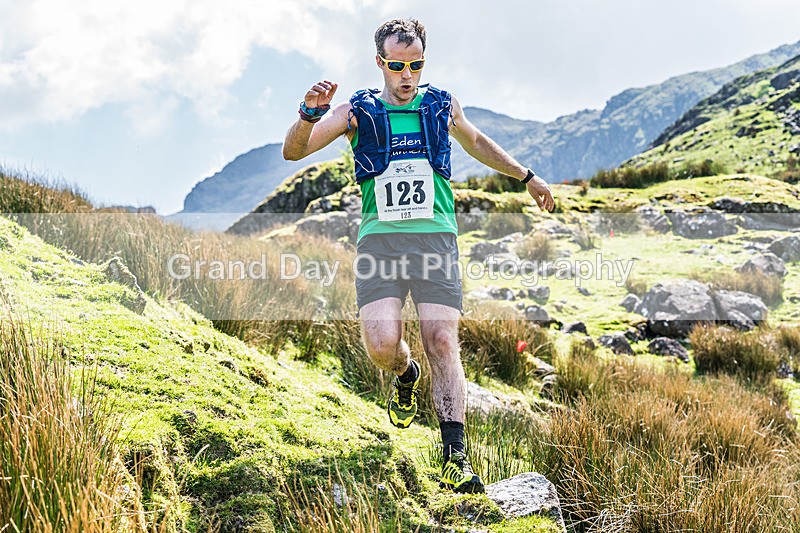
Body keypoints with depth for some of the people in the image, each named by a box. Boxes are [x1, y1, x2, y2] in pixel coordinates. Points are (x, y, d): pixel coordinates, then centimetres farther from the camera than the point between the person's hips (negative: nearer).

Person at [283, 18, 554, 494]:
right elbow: (293, 151, -4)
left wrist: (526, 176, 38)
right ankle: (406, 375, 22)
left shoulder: (442, 105, 12)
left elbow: (477, 142, 33)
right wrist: (311, 114, -24)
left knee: (442, 342, -11)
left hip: (436, 238, 1)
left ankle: (455, 457, -9)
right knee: (381, 344, -16)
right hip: (380, 239, -1)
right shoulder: (358, 112, 5)